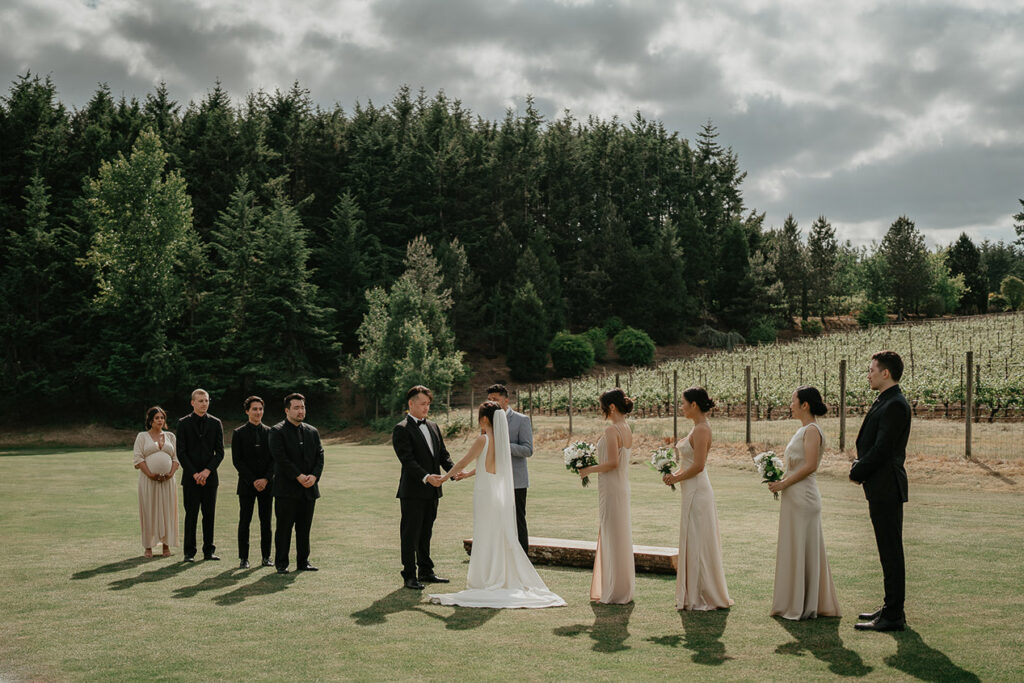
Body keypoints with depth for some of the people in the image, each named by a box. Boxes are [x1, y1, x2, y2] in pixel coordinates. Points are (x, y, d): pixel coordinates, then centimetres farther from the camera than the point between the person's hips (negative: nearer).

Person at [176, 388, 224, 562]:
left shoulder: (215, 423, 8)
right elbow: (181, 453, -2)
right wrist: (194, 473, -10)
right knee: (191, 515, -1)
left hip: (210, 476, 2)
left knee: (209, 514, 4)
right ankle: (189, 552, 4)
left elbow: (220, 452, 4)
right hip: (190, 476, -2)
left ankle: (208, 551, 10)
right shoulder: (183, 423, 2)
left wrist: (207, 470, -9)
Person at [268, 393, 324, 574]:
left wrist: (314, 476, -9)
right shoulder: (277, 432, -4)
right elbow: (280, 457, -13)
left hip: (309, 489, 5)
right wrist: (298, 476, -17)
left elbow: (319, 456, 8)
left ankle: (303, 562, 17)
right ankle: (281, 564, 9)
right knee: (284, 529, 0)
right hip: (287, 489, -5)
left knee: (305, 528, 9)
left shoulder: (312, 432, 14)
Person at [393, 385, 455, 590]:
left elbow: (443, 454, 13)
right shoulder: (402, 429, -9)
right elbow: (407, 460, -18)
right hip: (413, 491, -7)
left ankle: (425, 572, 24)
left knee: (426, 533, 16)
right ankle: (409, 576, 5)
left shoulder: (433, 427, 15)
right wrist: (426, 477, -29)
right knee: (410, 535, -1)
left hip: (431, 491, 7)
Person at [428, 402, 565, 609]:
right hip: (503, 493, 6)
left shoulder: (483, 440, -12)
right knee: (504, 537, 12)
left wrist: (445, 477, 9)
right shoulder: (503, 439, 7)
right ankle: (510, 579, 14)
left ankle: (485, 581, 7)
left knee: (485, 538, 2)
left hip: (486, 492, -6)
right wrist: (468, 474, 30)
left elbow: (463, 462, -5)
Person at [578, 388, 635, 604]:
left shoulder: (612, 430, -17)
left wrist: (590, 469, -10)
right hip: (622, 486, 9)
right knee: (620, 536, 15)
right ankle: (623, 588, 24)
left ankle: (617, 593, 6)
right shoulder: (626, 429, 11)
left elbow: (612, 463, -22)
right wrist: (594, 466, 14)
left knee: (613, 537, -2)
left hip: (611, 488, -9)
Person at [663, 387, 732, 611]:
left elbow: (698, 466, -22)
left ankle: (704, 598, 6)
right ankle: (697, 596, 22)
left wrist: (677, 478, -10)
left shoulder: (701, 430, -17)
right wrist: (674, 473, 7)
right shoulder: (698, 428, 13)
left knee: (697, 543, -3)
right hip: (693, 491, 10)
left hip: (697, 491, -10)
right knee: (694, 543, 14)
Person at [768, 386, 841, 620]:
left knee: (801, 549, -3)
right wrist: (781, 483, 9)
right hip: (794, 497, 10)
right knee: (795, 549, 13)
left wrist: (783, 484, -16)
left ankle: (802, 607, 5)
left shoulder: (812, 430, -14)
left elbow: (809, 466, -21)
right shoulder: (803, 430, 16)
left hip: (803, 497, -10)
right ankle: (796, 604, 20)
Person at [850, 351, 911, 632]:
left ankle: (893, 617, 0)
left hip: (886, 489, -10)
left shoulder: (895, 406, -17)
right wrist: (858, 467, 5)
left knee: (891, 552, -5)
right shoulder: (885, 403, 15)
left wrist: (857, 473, -9)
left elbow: (882, 449, -20)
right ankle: (892, 608, 25)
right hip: (881, 488, 10)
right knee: (889, 552, 16)